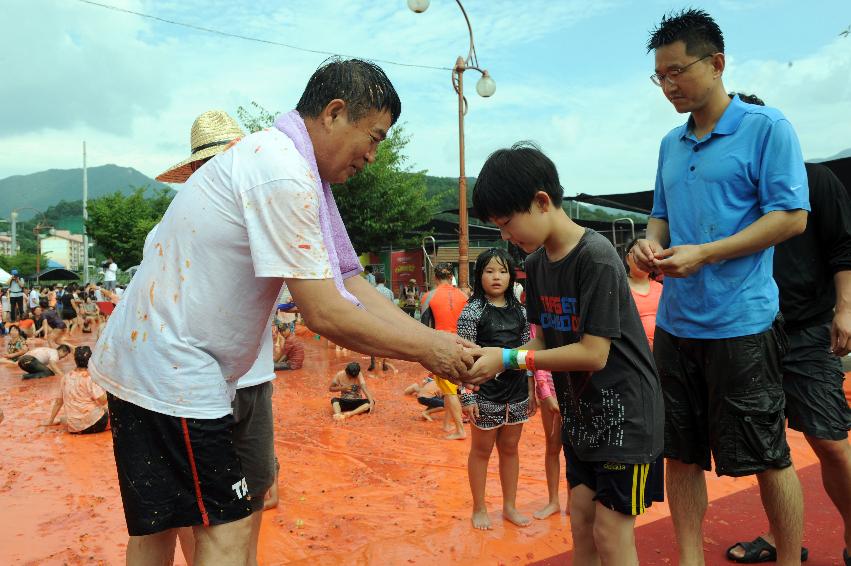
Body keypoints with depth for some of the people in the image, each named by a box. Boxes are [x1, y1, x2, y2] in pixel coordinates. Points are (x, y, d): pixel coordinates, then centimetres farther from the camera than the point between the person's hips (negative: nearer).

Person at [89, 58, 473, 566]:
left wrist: (438, 342, -1)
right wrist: (427, 350, -12)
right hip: (171, 371, -10)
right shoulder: (283, 171, -20)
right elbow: (325, 314, -23)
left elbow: (351, 284, 6)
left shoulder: (279, 159, 11)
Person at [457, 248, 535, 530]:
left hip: (516, 392, 4)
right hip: (486, 392, -4)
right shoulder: (472, 311, -9)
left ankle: (510, 506, 31)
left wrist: (531, 390, 9)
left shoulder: (519, 311, 5)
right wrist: (468, 397, -14)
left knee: (510, 448, 16)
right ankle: (479, 509, 25)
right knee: (482, 449, 10)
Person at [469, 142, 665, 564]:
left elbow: (594, 353, -24)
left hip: (623, 412, -7)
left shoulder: (596, 258, -22)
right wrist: (492, 360, -12)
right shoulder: (536, 263, 2)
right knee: (581, 524, 15)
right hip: (580, 413, 7)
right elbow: (544, 340, 5)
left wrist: (509, 359, -23)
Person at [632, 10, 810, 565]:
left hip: (742, 323, -6)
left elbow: (792, 216, -11)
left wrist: (703, 254, -20)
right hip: (676, 322, 6)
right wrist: (652, 242, -1)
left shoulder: (767, 127, -5)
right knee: (681, 454, 11)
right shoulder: (672, 144, 14)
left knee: (767, 456, 7)